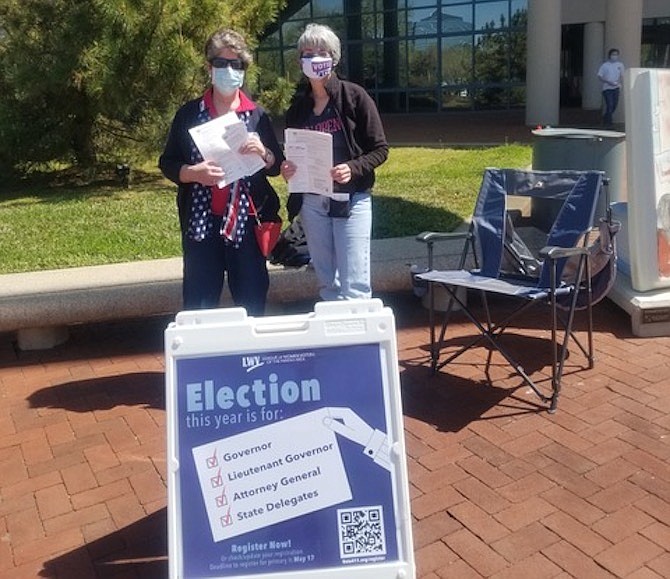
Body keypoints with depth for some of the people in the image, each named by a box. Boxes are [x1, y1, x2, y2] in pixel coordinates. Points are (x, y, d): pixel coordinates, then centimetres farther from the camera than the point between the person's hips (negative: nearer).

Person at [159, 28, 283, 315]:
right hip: (201, 224, 0)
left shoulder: (257, 116, 7)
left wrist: (263, 152, -11)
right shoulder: (189, 114, 5)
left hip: (246, 222, 1)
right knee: (199, 307, 3)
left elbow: (276, 166, 10)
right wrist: (193, 173, -14)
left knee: (252, 303, 4)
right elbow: (167, 164, 6)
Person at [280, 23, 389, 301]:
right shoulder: (298, 104, 8)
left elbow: (380, 148, -3)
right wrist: (287, 168, -5)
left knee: (354, 285, -6)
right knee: (326, 283, 11)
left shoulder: (354, 96, -4)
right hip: (311, 202, 4)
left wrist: (353, 168, -21)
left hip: (351, 200, -4)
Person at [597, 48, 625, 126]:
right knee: (610, 105, -11)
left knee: (614, 105, 7)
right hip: (607, 88, -4)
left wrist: (620, 84, -6)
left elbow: (621, 76, 12)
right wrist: (608, 82, -16)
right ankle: (608, 121, 5)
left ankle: (606, 118, 28)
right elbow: (600, 76, -4)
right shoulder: (605, 65, -6)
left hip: (616, 88, 4)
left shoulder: (620, 64, 5)